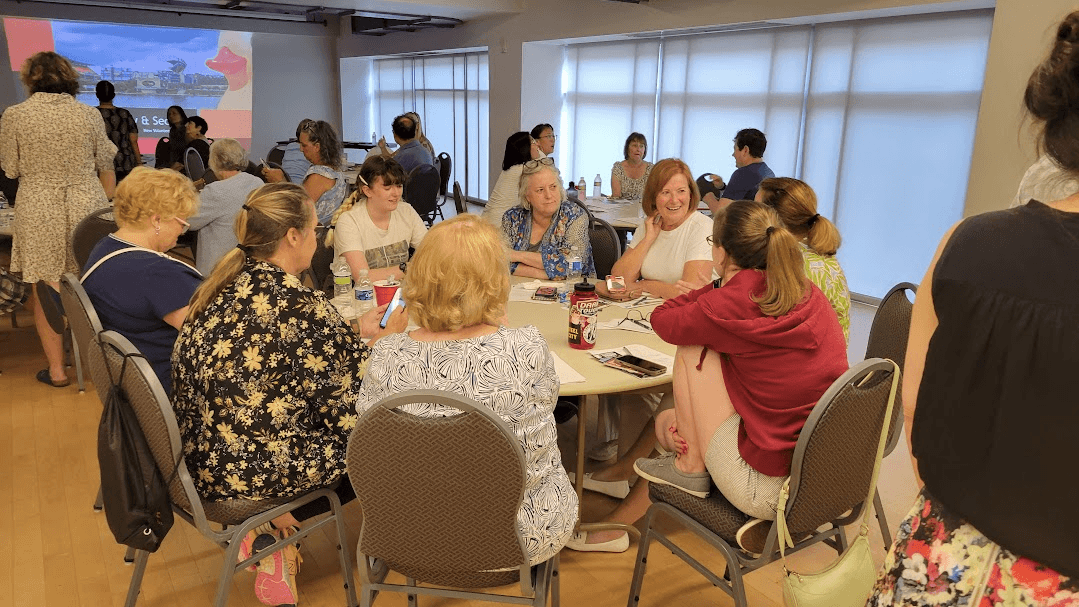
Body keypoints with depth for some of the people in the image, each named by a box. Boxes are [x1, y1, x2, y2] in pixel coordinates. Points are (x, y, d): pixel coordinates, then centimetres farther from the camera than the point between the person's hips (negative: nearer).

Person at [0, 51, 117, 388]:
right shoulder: (89, 114, 0)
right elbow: (106, 168, 6)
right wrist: (106, 205, 19)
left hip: (39, 211, -1)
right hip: (87, 205, 2)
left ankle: (57, 368, 11)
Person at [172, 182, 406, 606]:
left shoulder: (222, 285, 1)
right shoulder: (304, 306, -23)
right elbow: (346, 409, -14)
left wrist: (354, 333, 14)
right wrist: (381, 342, -1)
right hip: (245, 474, -8)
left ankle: (272, 521, 14)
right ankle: (273, 531, 10)